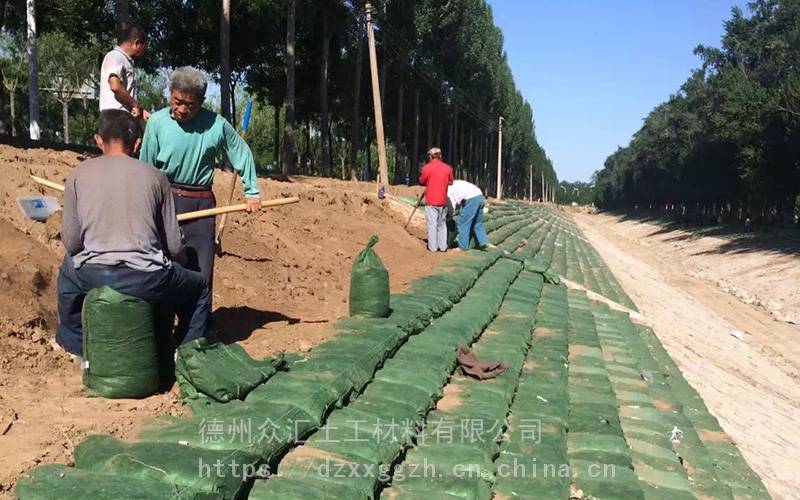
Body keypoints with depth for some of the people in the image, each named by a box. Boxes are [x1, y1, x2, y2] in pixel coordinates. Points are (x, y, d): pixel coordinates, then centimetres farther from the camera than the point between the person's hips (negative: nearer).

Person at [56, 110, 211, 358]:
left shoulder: (78, 174, 7)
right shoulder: (155, 176, 5)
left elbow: (71, 243, 7)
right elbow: (175, 247, 3)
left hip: (91, 274, 2)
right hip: (146, 277, -2)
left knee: (69, 269, 39)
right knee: (199, 288, 27)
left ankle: (75, 344, 51)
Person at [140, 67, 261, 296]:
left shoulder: (217, 124, -3)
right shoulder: (157, 121, -4)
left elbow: (242, 154, 11)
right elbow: (145, 167, 1)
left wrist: (252, 191, 11)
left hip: (201, 205, 0)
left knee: (200, 275, 1)